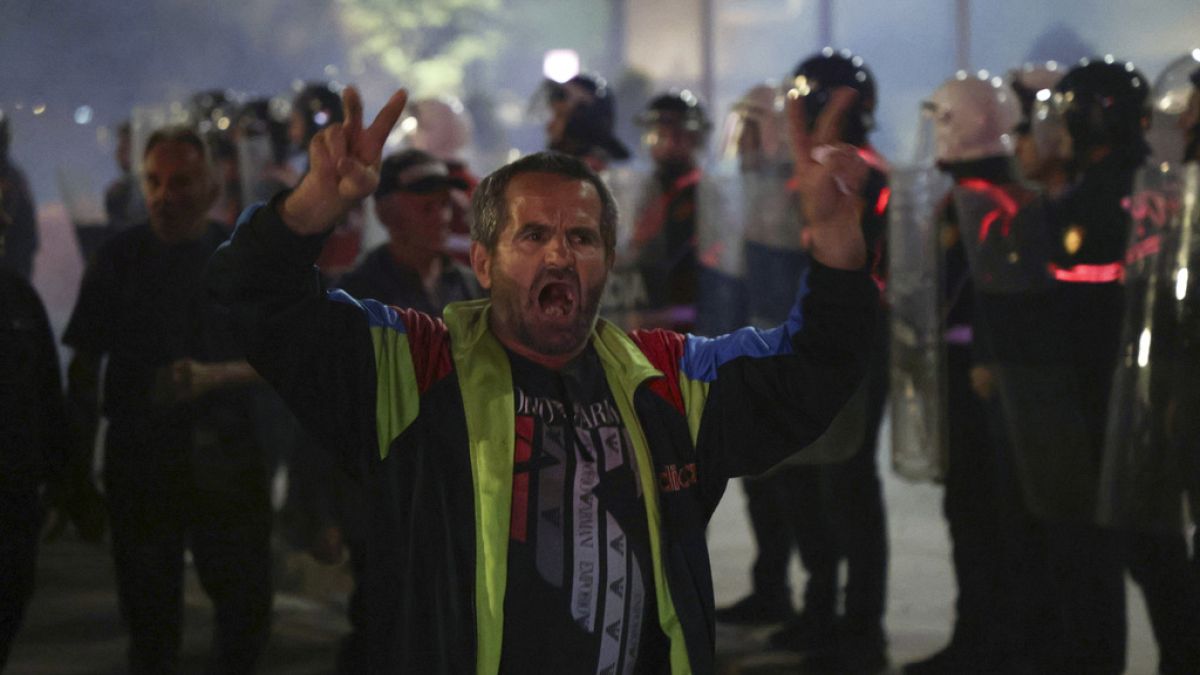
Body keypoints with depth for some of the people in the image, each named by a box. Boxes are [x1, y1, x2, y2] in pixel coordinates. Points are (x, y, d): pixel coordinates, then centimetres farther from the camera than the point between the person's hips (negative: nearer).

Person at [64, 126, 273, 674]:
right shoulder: (120, 258, 3)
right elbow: (84, 366, 6)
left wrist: (213, 376, -20)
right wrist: (80, 463, 2)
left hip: (227, 457, 0)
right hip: (139, 458, 0)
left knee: (248, 604, -1)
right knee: (149, 613, 6)